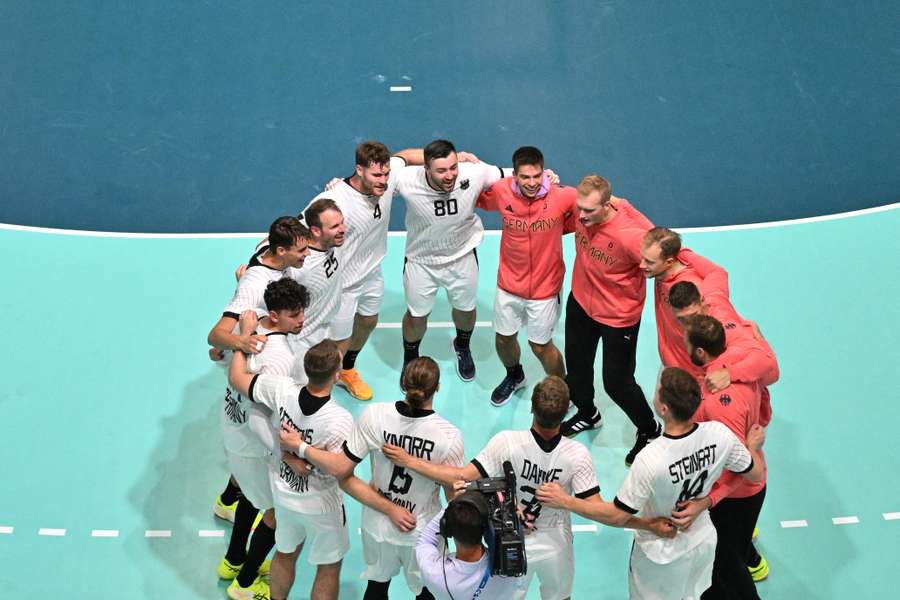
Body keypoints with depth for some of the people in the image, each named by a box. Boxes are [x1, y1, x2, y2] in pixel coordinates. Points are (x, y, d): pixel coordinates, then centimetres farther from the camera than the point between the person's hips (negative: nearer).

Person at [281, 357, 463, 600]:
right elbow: (454, 496, -17)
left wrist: (300, 447, -6)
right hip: (421, 532, -2)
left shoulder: (374, 416, -23)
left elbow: (340, 468, -19)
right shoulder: (449, 436, -28)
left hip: (377, 523, 2)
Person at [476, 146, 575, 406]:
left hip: (544, 288, -3)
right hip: (509, 284, 3)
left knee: (541, 347, 12)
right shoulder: (501, 191, -17)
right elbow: (475, 197, 4)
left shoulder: (563, 196, -25)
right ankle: (514, 376, 55)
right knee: (503, 339, 22)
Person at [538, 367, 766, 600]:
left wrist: (566, 501, -18)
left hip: (663, 555, -4)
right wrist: (754, 445, 15)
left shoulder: (650, 460, -38)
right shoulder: (719, 434, -25)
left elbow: (618, 516, -27)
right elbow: (756, 474, -6)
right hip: (704, 541, 4)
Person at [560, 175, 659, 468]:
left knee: (617, 382, 7)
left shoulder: (629, 235, -39)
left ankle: (649, 430, 38)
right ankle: (587, 414, 57)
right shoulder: (581, 213, -21)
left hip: (619, 315, -6)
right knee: (576, 362, 26)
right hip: (581, 302, 6)